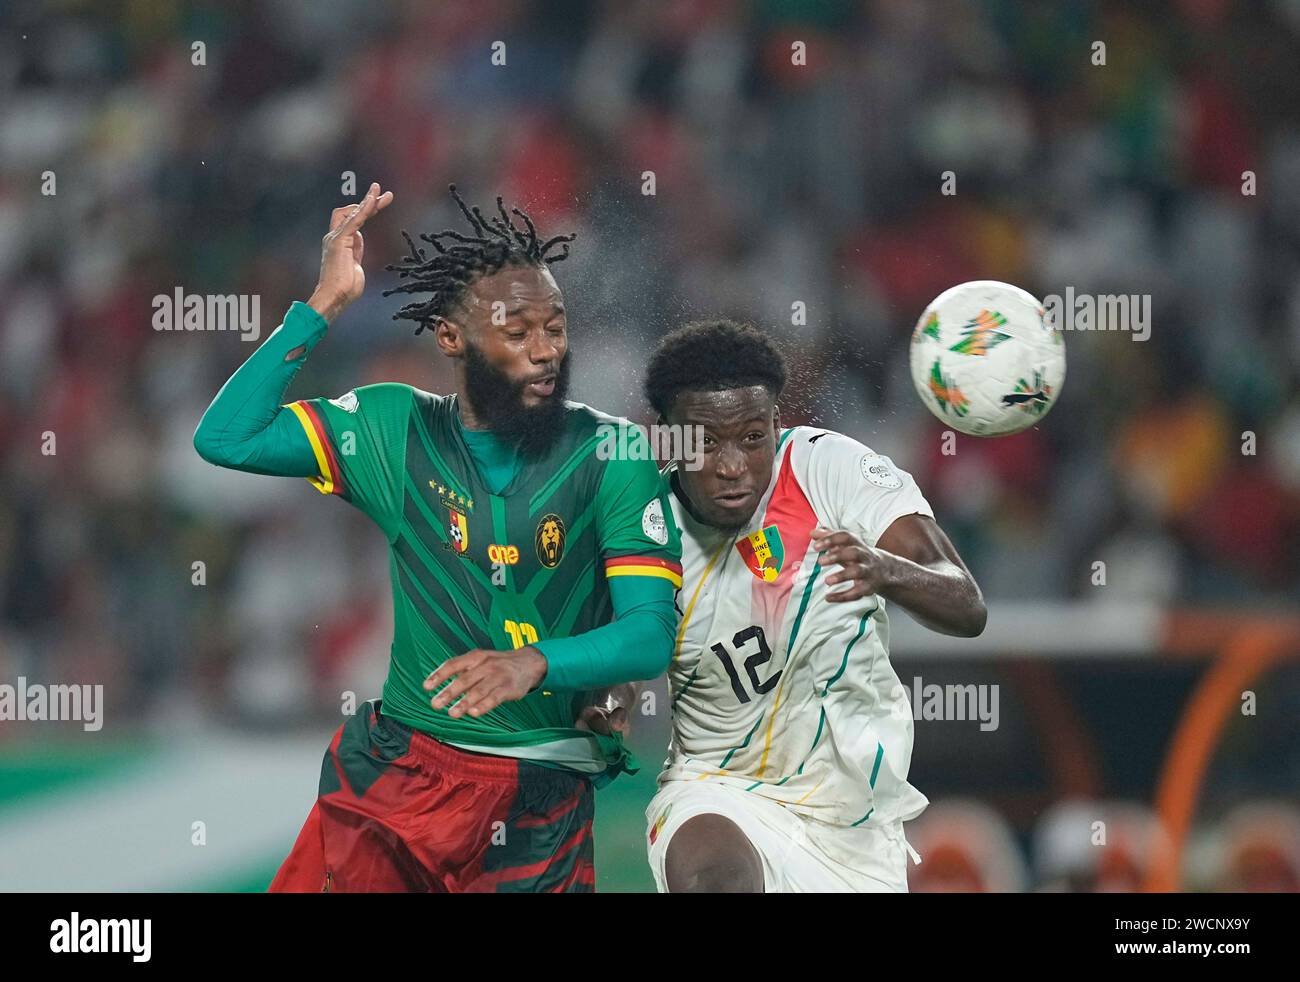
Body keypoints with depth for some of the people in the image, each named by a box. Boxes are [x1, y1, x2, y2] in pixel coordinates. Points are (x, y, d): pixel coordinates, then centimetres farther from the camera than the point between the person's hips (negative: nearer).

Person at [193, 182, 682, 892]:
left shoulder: (610, 454, -6)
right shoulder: (397, 429, 2)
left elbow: (650, 634, -14)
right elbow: (226, 439, -5)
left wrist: (534, 662, -34)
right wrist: (323, 306, -9)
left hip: (540, 802, -1)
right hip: (394, 772, 2)